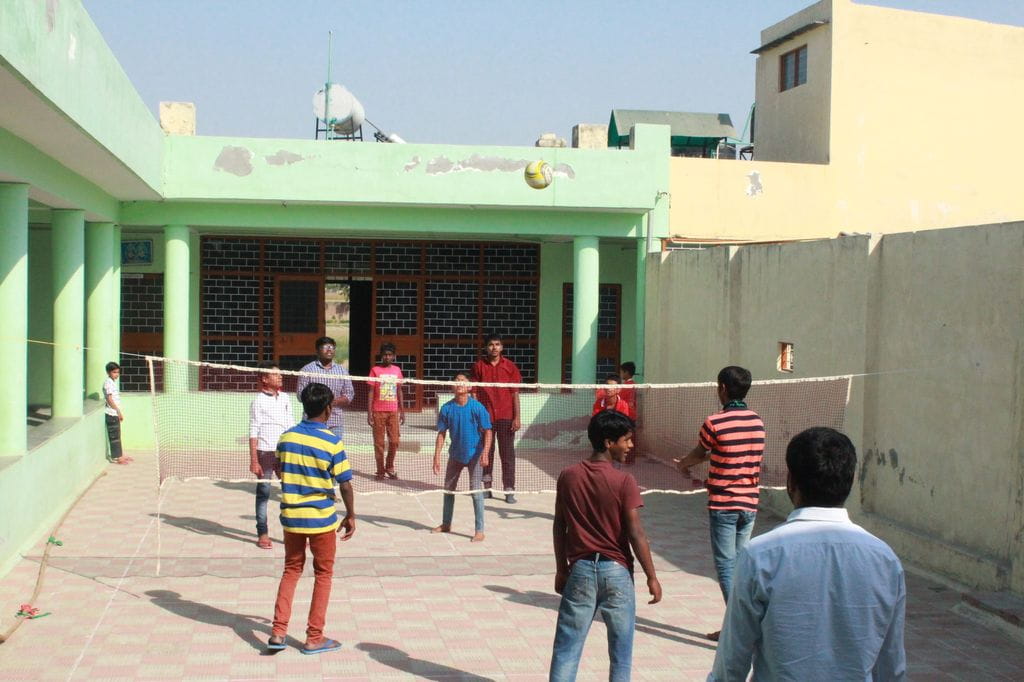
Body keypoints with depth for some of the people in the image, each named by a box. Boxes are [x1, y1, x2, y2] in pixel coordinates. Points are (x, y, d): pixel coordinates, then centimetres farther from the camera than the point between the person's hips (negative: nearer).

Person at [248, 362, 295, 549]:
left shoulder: (285, 398, 9)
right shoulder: (258, 401, -5)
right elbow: (253, 432, -7)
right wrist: (253, 461, -11)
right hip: (265, 452, -5)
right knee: (263, 492, 3)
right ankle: (262, 534, 11)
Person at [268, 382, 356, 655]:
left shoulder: (286, 437, -1)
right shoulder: (331, 442, -15)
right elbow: (345, 484, -12)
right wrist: (351, 515, 0)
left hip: (290, 517, 4)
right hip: (321, 519, -4)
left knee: (291, 570, 18)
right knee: (323, 575, 11)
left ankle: (278, 633, 12)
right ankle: (314, 638, 14)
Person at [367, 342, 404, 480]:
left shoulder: (397, 370, 7)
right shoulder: (375, 370, -2)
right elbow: (371, 392, -2)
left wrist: (402, 411, 10)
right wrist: (369, 413, -6)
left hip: (393, 411, 3)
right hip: (378, 411, -3)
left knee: (394, 441, 1)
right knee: (379, 442, 2)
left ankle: (389, 468, 19)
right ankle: (380, 471, 11)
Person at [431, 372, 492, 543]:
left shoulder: (477, 407, -15)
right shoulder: (447, 408, -5)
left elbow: (487, 431, -12)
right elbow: (441, 433, 0)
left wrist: (485, 453, -24)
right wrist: (437, 456, -5)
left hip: (474, 455, -5)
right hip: (455, 454, 5)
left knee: (476, 492, -5)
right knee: (448, 489, 16)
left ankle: (479, 531, 1)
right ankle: (446, 524, 33)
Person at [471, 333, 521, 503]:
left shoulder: (510, 366, 2)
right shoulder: (478, 366, 4)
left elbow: (515, 393, 2)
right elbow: (474, 392, 6)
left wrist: (516, 417, -3)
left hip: (505, 417, -1)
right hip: (485, 417, 1)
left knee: (507, 453, -1)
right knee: (486, 452, 8)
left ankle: (509, 490, 0)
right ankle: (486, 487, 17)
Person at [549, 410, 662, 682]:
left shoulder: (568, 476, -1)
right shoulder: (624, 482, -13)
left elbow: (559, 528, 4)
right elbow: (636, 534, -12)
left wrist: (561, 569, 15)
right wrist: (652, 577, -4)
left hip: (580, 569, 3)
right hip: (616, 571, -3)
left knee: (566, 648, 7)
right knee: (621, 650, 12)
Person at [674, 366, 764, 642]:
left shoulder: (715, 422, -13)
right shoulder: (757, 421, 4)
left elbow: (699, 453, 4)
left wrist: (683, 465, 27)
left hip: (723, 505, -6)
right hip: (749, 504, 6)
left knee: (726, 566, -1)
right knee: (740, 564, 14)